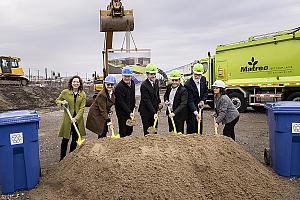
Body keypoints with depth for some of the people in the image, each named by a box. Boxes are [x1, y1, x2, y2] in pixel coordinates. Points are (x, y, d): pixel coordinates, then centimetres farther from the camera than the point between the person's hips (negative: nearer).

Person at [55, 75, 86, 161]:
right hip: (67, 119, -2)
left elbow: (82, 108, -6)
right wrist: (62, 102, -12)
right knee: (65, 139, 4)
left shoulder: (83, 94, -1)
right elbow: (57, 100, 10)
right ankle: (62, 158, 21)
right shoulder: (65, 92, -3)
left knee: (75, 139, 12)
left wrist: (76, 118, -18)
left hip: (78, 119, 2)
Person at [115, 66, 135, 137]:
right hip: (122, 112, -7)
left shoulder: (132, 83, 4)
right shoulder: (119, 87, -21)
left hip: (130, 111, 8)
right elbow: (121, 102, -23)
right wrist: (129, 112, -27)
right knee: (123, 132, 0)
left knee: (130, 130, 15)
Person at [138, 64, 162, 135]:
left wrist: (159, 103, 9)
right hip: (146, 111, -7)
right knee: (147, 132, 3)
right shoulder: (144, 85, -19)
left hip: (154, 109, 7)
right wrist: (154, 113, -27)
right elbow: (147, 101, -23)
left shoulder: (156, 81, 4)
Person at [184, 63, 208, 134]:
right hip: (191, 110, -6)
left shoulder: (203, 79, -2)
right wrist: (196, 113, -32)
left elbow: (206, 91, 13)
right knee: (191, 129, -1)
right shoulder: (188, 84, -24)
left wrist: (203, 100, -3)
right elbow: (190, 101, -25)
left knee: (200, 127, 15)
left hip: (199, 108, 7)